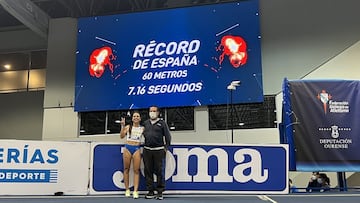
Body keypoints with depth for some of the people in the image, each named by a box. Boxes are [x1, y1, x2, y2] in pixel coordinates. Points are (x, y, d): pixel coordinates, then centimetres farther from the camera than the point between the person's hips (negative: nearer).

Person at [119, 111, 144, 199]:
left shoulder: (142, 128, 9)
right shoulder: (128, 127, 9)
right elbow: (122, 136, -1)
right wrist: (122, 126, -8)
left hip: (137, 149, -1)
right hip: (128, 148, 1)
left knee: (136, 170, -5)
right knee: (126, 169, 3)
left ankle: (135, 191, -7)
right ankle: (127, 189, 11)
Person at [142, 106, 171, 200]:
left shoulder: (162, 123, 4)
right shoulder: (145, 123, 15)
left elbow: (168, 136, 4)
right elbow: (142, 134, 20)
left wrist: (166, 147, 0)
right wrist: (143, 145, 10)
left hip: (159, 150, -3)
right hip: (147, 150, 3)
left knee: (159, 171, -3)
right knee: (148, 171, 4)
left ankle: (160, 192, 4)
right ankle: (150, 191, 12)